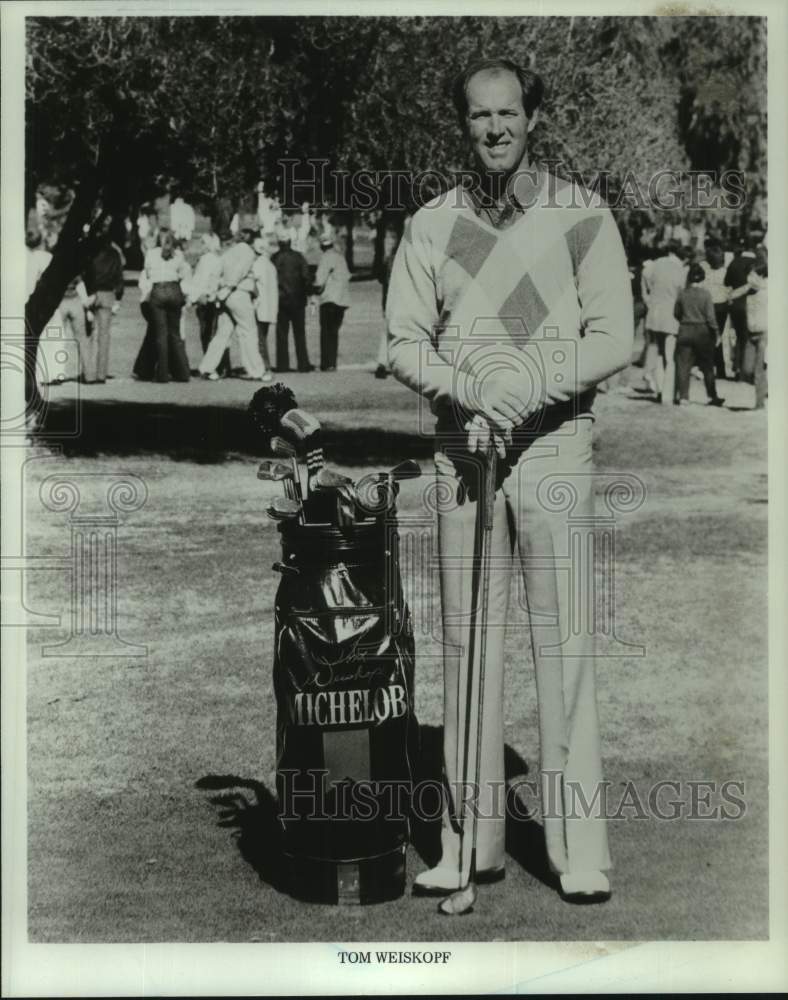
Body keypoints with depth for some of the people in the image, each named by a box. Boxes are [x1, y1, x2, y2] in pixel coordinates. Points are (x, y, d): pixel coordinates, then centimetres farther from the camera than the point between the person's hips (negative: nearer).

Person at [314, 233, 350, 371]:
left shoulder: (327, 257, -8)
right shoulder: (341, 256, 14)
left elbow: (320, 278, -14)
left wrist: (317, 288, 6)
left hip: (330, 298, -7)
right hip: (343, 300, 7)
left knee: (326, 332, -3)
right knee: (334, 331, 13)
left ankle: (327, 363, -8)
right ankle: (332, 363, 11)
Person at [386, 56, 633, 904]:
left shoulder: (583, 216, 2)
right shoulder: (430, 226, 9)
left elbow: (614, 338, -3)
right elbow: (403, 340, 4)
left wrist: (528, 385, -17)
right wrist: (468, 388, -14)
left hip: (554, 446, -2)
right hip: (459, 450, 3)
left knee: (563, 642, -3)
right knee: (465, 641, 6)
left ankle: (580, 849, 5)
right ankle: (472, 843, 16)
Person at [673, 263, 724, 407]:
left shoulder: (682, 293, -2)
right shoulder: (705, 294, -10)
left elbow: (676, 313, 7)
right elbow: (710, 316, -11)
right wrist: (715, 331, 0)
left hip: (684, 330, 2)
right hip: (702, 331, -2)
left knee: (683, 365, 6)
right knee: (707, 366, 8)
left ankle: (682, 396, 2)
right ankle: (712, 396, 13)